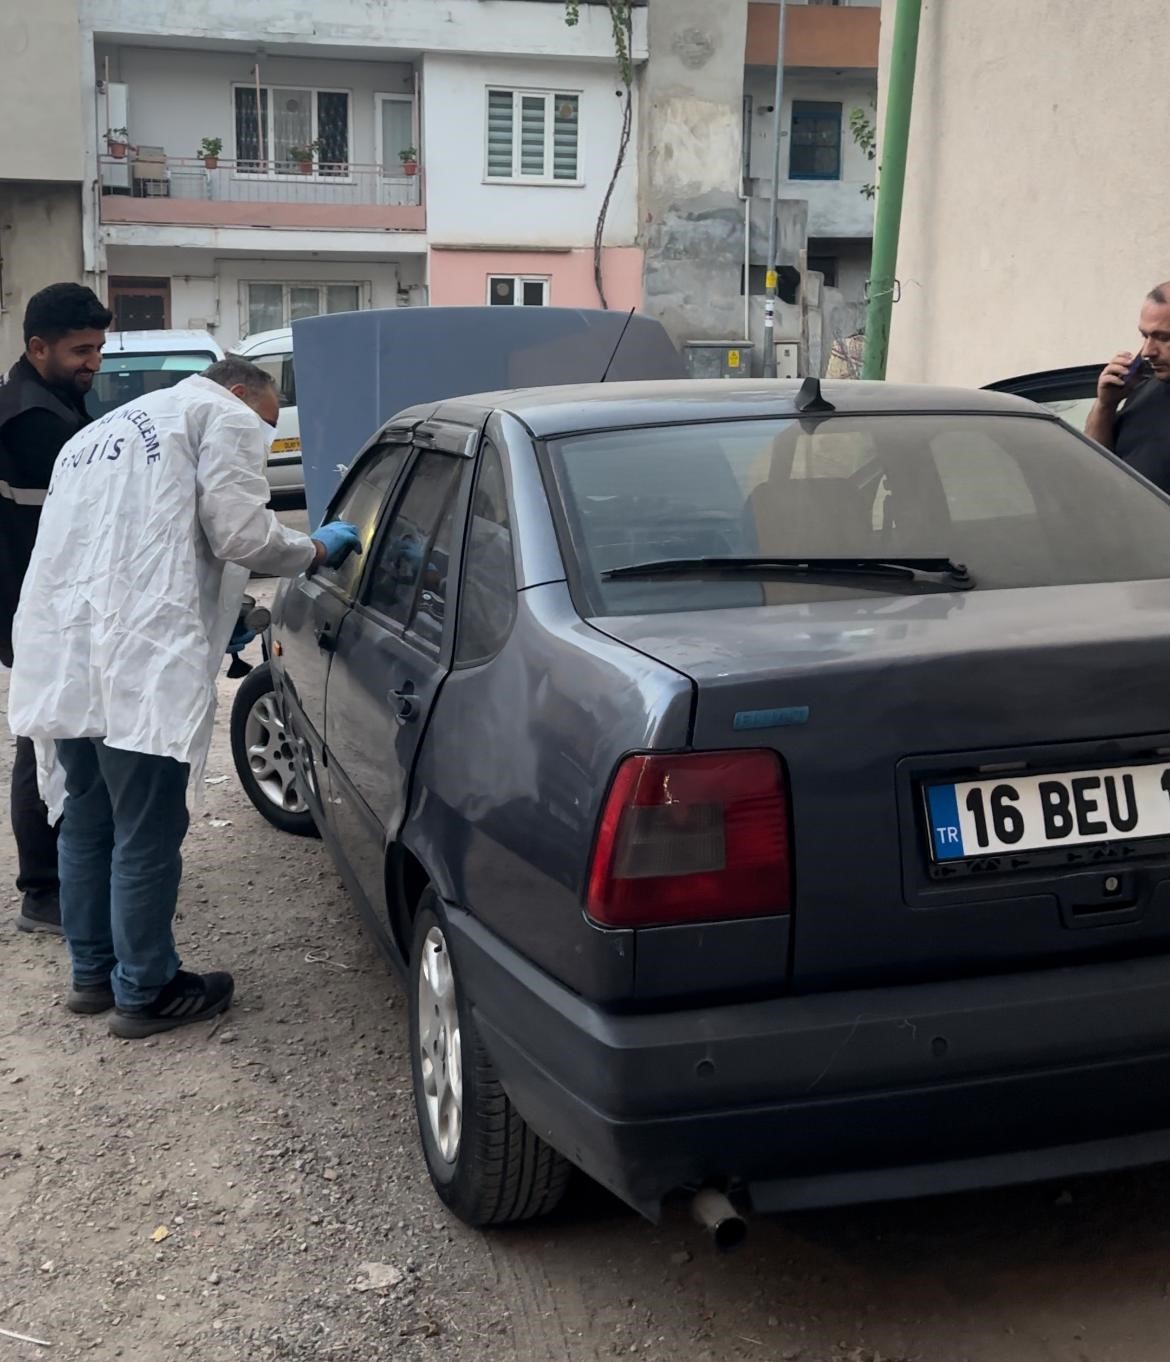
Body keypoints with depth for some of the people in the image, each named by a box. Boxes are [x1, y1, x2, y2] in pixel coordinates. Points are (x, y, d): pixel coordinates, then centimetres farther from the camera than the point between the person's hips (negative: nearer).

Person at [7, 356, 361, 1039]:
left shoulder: (108, 427, 30)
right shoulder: (225, 417, 5)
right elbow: (241, 534, -6)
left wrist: (217, 621, 30)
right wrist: (317, 548, 12)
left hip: (61, 653, 9)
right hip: (138, 660, -9)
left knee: (88, 822, 19)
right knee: (147, 835, 1)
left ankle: (94, 972, 30)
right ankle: (146, 992, 11)